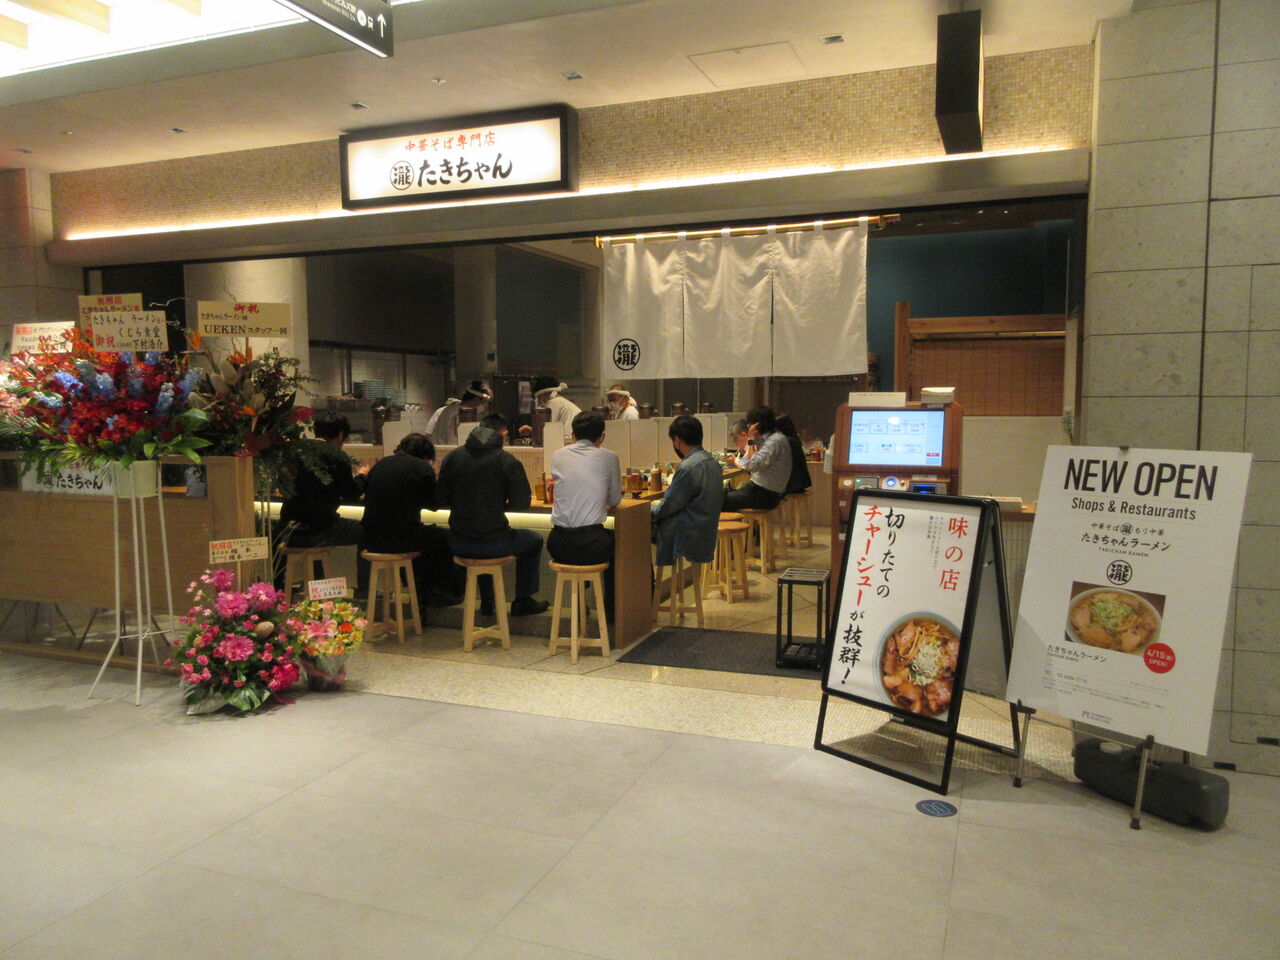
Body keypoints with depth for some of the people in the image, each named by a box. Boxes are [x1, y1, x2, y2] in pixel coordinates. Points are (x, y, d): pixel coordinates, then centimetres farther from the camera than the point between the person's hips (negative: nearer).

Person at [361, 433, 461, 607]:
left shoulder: (380, 464, 12)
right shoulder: (423, 468, -6)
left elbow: (367, 495, 21)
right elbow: (433, 503, 2)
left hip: (371, 539, 7)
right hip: (400, 540, -7)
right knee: (445, 538, 18)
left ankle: (423, 592, 40)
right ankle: (442, 592, 29)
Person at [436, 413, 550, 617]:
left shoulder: (452, 457, 0)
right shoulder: (507, 462, -11)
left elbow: (442, 499, 6)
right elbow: (522, 503, -6)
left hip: (459, 545, 5)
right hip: (493, 543, -4)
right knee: (534, 540, 25)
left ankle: (487, 601, 43)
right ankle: (522, 601, 31)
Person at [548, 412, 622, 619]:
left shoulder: (558, 456, 7)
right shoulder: (609, 457, 0)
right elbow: (615, 501, 9)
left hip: (558, 546, 3)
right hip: (590, 546, -3)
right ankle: (611, 609, 36)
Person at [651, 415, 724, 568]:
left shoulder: (688, 467, -21)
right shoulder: (712, 462, 7)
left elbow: (669, 506, -13)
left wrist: (650, 511, 5)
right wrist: (661, 503, 20)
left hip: (688, 537, -9)